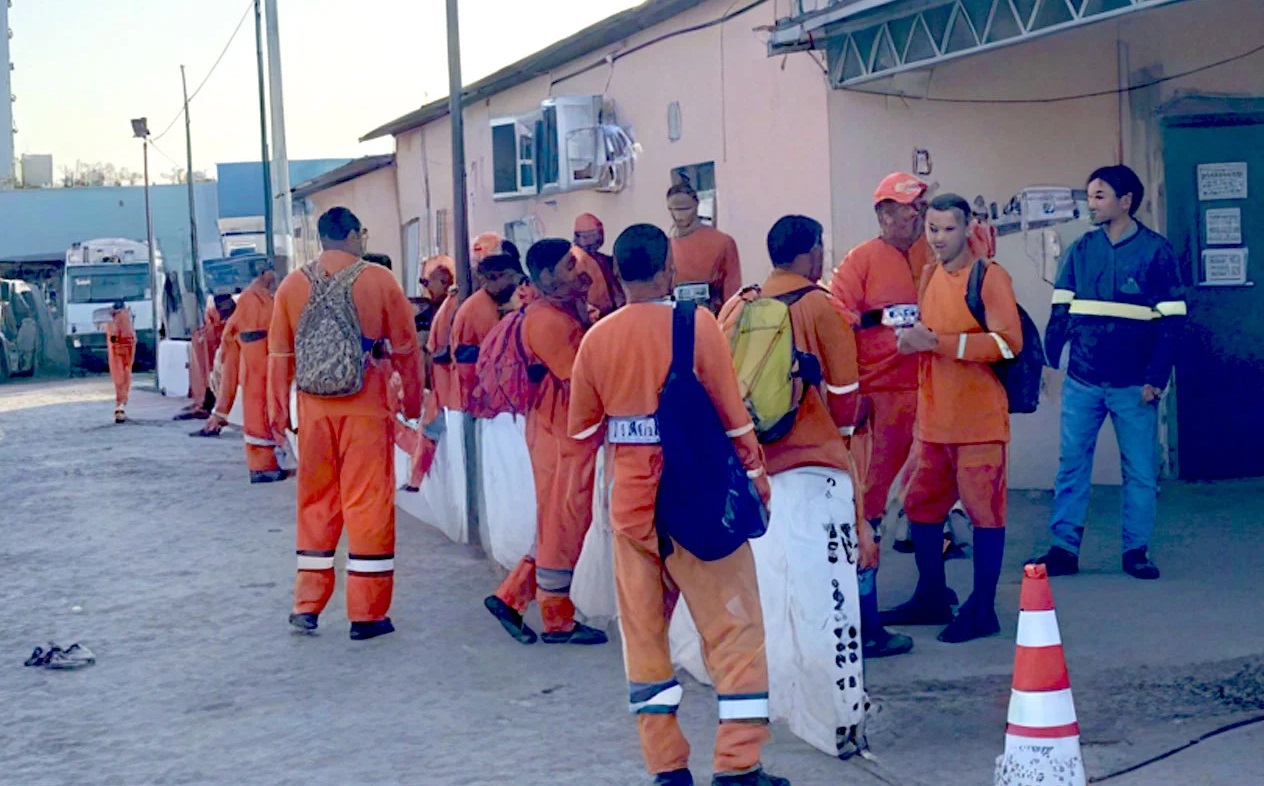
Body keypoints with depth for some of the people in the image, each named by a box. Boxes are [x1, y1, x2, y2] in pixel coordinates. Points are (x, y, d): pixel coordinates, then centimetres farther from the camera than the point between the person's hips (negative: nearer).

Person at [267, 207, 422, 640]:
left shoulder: (293, 284, 3)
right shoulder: (379, 280, -4)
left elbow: (279, 355, 4)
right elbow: (405, 346, 1)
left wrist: (277, 412, 12)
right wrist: (412, 400, 13)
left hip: (315, 410, 3)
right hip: (367, 409, -3)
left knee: (315, 505, 13)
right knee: (368, 505, 2)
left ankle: (307, 605, 17)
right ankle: (366, 613, 5)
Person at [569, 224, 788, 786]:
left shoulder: (597, 338, 1)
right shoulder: (696, 324, -10)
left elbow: (582, 427, 10)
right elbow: (733, 414, -9)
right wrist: (757, 483, 3)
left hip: (630, 503, 4)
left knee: (643, 634, 11)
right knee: (735, 632, 3)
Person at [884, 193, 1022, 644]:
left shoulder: (989, 277, -9)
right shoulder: (929, 276, 13)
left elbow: (1008, 341, -19)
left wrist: (938, 341, -23)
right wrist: (911, 337, 1)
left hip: (978, 420, -8)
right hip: (933, 417, 8)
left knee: (984, 510, -2)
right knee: (921, 506, 13)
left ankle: (982, 610, 5)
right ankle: (931, 598, 26)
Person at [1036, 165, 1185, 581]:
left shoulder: (1157, 251, -4)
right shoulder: (1081, 250, 6)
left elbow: (1171, 321, -5)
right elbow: (1061, 312, 8)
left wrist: (1156, 378, -10)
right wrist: (1048, 360, -3)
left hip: (1133, 385, -3)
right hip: (1082, 381, 3)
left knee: (1140, 470, 5)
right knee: (1071, 464, 3)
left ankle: (1136, 550, 15)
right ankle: (1063, 548, 8)